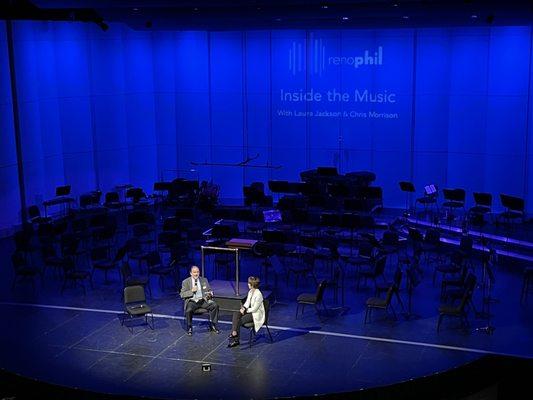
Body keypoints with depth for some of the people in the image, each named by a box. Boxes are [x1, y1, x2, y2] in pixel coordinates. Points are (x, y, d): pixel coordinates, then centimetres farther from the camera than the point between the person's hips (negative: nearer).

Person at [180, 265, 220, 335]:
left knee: (215, 305, -22)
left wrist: (210, 294, -8)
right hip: (191, 301, -3)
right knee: (189, 310, -35)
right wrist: (191, 291, -15)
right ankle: (189, 328, -11)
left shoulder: (204, 280, 13)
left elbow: (209, 290, 16)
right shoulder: (186, 282, 4)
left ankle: (212, 325, -7)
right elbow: (182, 295, -1)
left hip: (203, 300, 3)